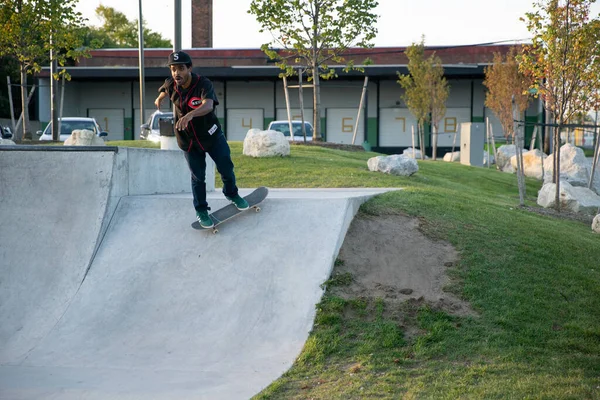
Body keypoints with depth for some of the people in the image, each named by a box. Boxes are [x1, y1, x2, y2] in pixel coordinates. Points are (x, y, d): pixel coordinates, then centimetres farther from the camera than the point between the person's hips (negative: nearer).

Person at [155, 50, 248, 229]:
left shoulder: (204, 84, -27)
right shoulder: (170, 84, -12)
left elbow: (208, 105, -48)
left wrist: (190, 115, -66)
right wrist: (160, 97, 35)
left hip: (211, 134, -2)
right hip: (188, 139, 2)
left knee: (226, 168, 3)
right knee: (198, 177, 4)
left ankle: (231, 194, 34)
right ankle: (201, 211, 22)